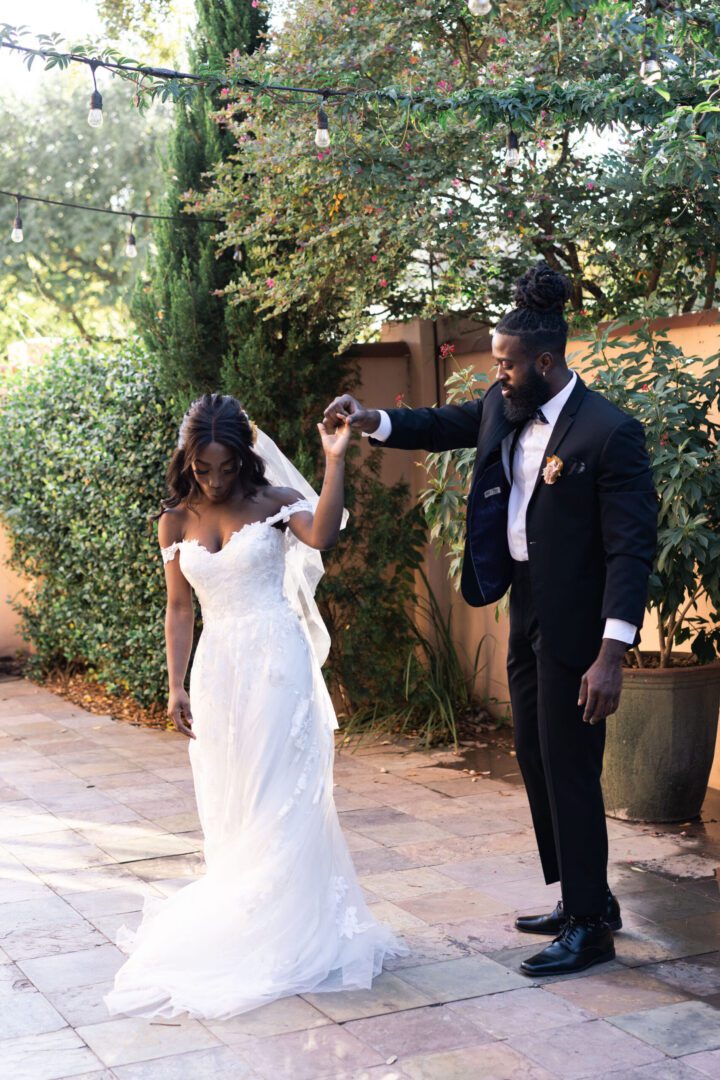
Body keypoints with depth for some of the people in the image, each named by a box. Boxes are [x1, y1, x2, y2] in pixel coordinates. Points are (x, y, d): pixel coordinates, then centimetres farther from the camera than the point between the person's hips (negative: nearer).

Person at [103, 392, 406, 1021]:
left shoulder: (275, 501, -2)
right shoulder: (177, 521, 8)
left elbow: (322, 533, -23)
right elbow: (180, 608, 9)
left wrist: (335, 460, -27)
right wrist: (176, 686, 5)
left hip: (278, 665, -4)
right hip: (217, 670, 4)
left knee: (281, 799, -2)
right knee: (229, 809, 9)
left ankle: (290, 932, 6)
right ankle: (237, 927, 20)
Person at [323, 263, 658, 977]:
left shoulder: (610, 432, -20)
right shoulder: (503, 408, 2)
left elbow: (631, 549, -22)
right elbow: (442, 425, 20)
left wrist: (611, 656, -26)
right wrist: (371, 421, 1)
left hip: (576, 624, -8)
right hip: (525, 610, 9)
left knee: (570, 769, -2)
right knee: (536, 760, 16)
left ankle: (589, 926, 12)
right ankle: (585, 899, 31)